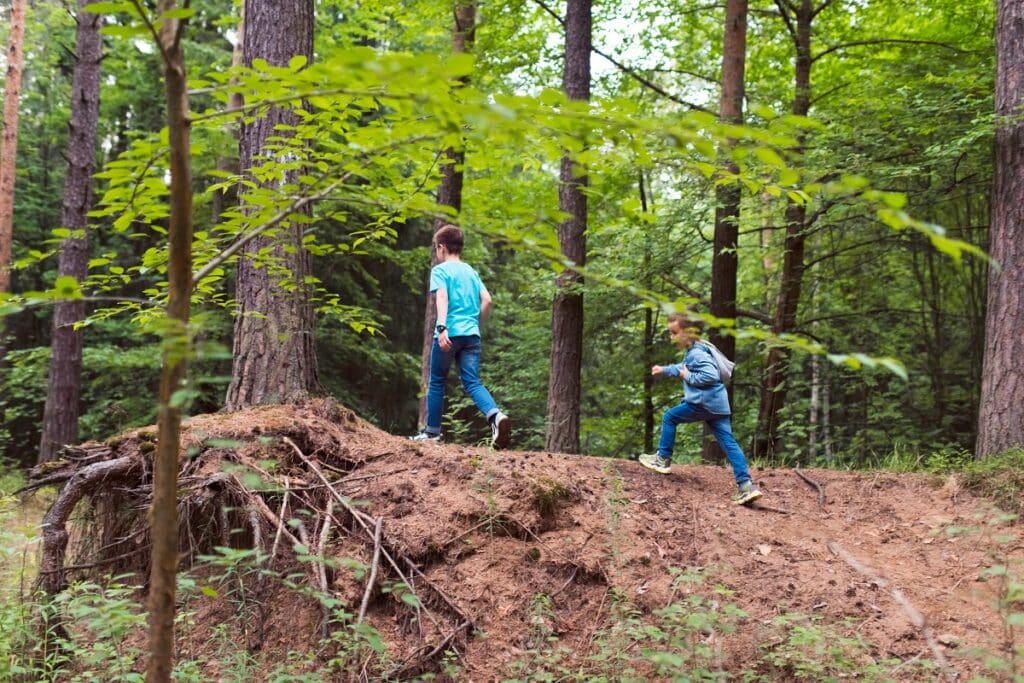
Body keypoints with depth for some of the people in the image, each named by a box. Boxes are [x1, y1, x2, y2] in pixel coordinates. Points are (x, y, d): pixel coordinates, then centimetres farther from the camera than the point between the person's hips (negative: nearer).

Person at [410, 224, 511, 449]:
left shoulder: (440, 270, 1)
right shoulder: (471, 271, 18)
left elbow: (442, 297, -15)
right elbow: (487, 300, 11)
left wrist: (441, 327, -24)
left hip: (450, 334, -5)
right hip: (471, 335, 5)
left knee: (436, 382, 10)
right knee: (473, 382, -1)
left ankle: (432, 430, 17)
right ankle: (496, 415, -27)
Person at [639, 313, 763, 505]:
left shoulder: (697, 353, -12)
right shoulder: (694, 351, 19)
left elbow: (711, 375, -24)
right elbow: (683, 367, 39)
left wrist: (688, 377, -13)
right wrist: (664, 370, 42)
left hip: (704, 403, -9)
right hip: (718, 404, 9)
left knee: (670, 417, 10)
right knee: (729, 442, 1)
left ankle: (663, 460, 18)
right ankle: (746, 485, -7)